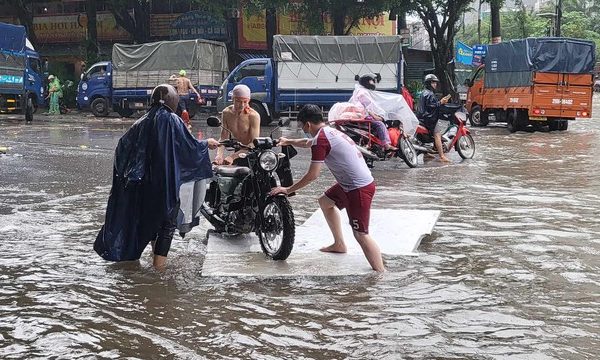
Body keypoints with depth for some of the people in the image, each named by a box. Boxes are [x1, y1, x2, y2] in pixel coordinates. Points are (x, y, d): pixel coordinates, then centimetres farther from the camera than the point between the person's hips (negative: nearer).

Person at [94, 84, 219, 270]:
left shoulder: (142, 122, 3)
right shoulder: (173, 121, -11)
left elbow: (122, 146, 1)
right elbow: (191, 146, -9)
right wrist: (206, 143, 10)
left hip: (144, 183, 5)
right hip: (167, 183, -5)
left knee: (148, 218, 21)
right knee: (167, 222, 5)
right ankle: (159, 264, 1)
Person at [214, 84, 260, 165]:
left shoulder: (254, 116, -16)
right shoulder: (226, 113, -2)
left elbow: (254, 143, -22)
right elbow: (223, 138, -2)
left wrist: (232, 156, -31)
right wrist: (219, 155, -23)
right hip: (237, 152, 4)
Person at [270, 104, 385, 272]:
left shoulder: (321, 139, -15)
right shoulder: (330, 131, 14)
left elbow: (312, 176, -15)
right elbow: (308, 142, 38)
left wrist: (288, 190, -4)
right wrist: (289, 141, 51)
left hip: (359, 189, -10)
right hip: (355, 183, 10)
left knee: (361, 234, -13)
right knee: (325, 201, 28)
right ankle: (339, 244, 38)